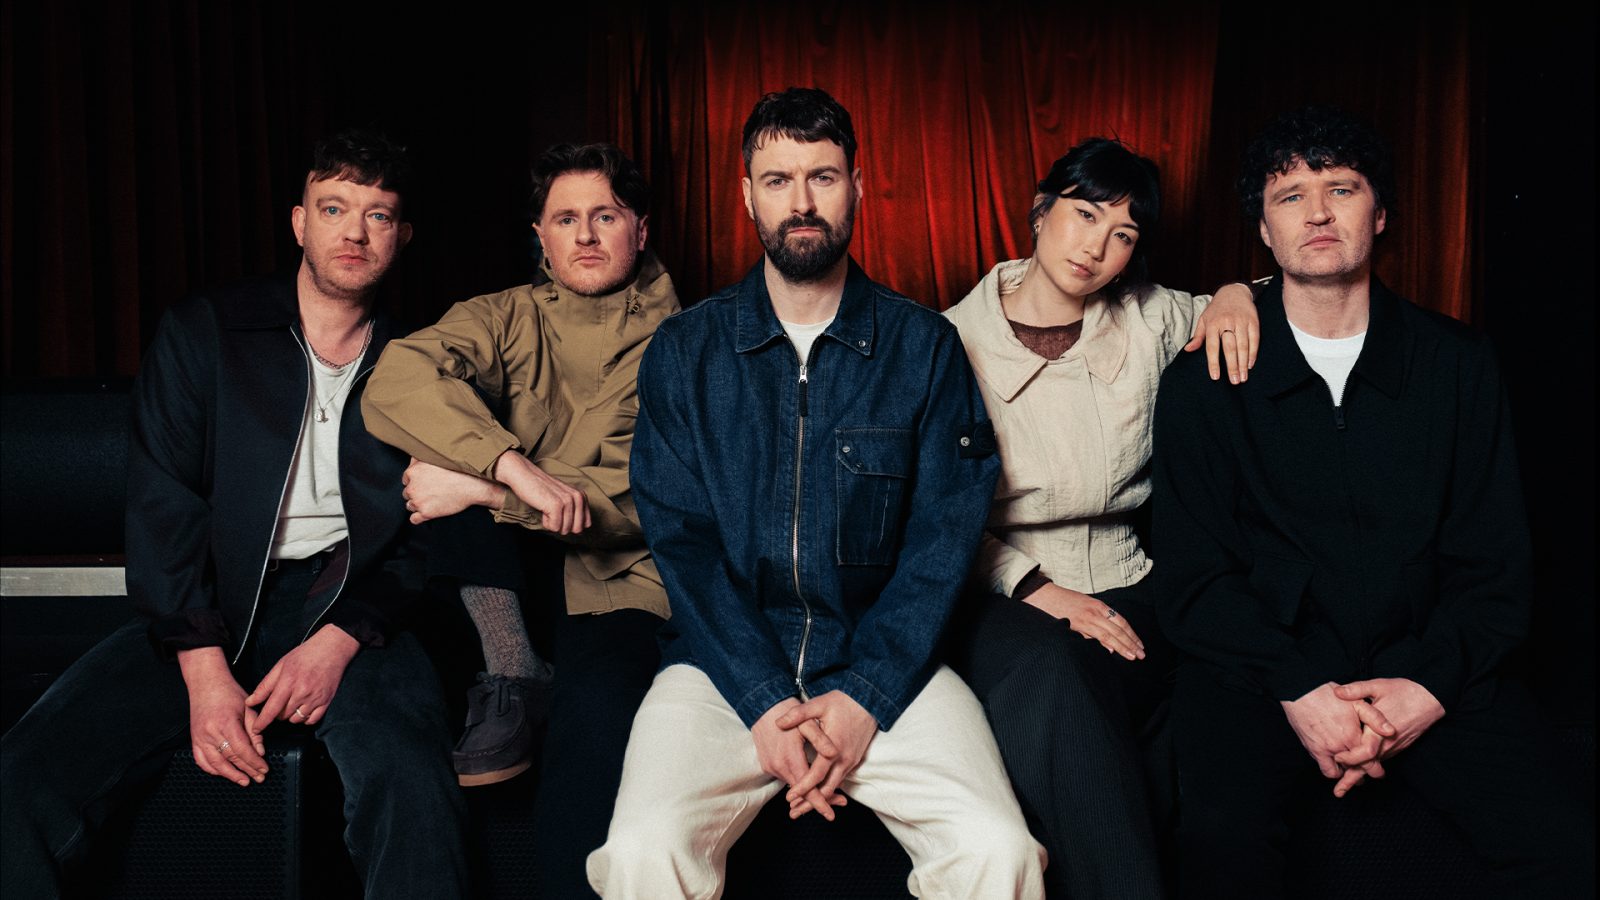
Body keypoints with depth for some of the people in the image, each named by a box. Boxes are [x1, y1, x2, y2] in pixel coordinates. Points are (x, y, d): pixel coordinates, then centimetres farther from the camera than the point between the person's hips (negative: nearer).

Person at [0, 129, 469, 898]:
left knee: (413, 790, -32)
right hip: (209, 612, 1)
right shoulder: (202, 333, 8)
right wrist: (204, 670, -13)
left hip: (352, 612, -1)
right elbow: (161, 505, -1)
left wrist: (341, 639, -13)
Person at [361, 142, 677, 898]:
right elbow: (395, 381, -13)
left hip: (614, 581, -3)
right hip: (506, 566, 3)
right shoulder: (507, 319, 8)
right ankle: (504, 669, -14)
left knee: (599, 707, -35)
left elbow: (645, 495, -9)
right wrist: (514, 466, -29)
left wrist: (480, 490, -17)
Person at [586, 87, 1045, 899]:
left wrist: (866, 697, -12)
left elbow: (943, 535, 0)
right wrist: (764, 699, -13)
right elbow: (682, 537, -1)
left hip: (883, 661, 0)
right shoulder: (684, 351, 6)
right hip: (728, 662, 0)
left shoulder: (925, 347, 5)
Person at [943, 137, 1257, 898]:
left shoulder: (1146, 319, 9)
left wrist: (1236, 294, 2)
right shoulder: (955, 340, 1)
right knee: (1048, 674, -37)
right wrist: (1032, 586, -15)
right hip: (1002, 597, -2)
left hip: (1123, 587, 3)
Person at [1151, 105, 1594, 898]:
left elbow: (1495, 566, 6)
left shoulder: (1458, 365, 7)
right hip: (1259, 667, -2)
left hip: (1428, 669, 2)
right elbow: (1192, 578, -1)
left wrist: (1430, 685, -11)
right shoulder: (1203, 385, 2)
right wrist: (1298, 690, -15)